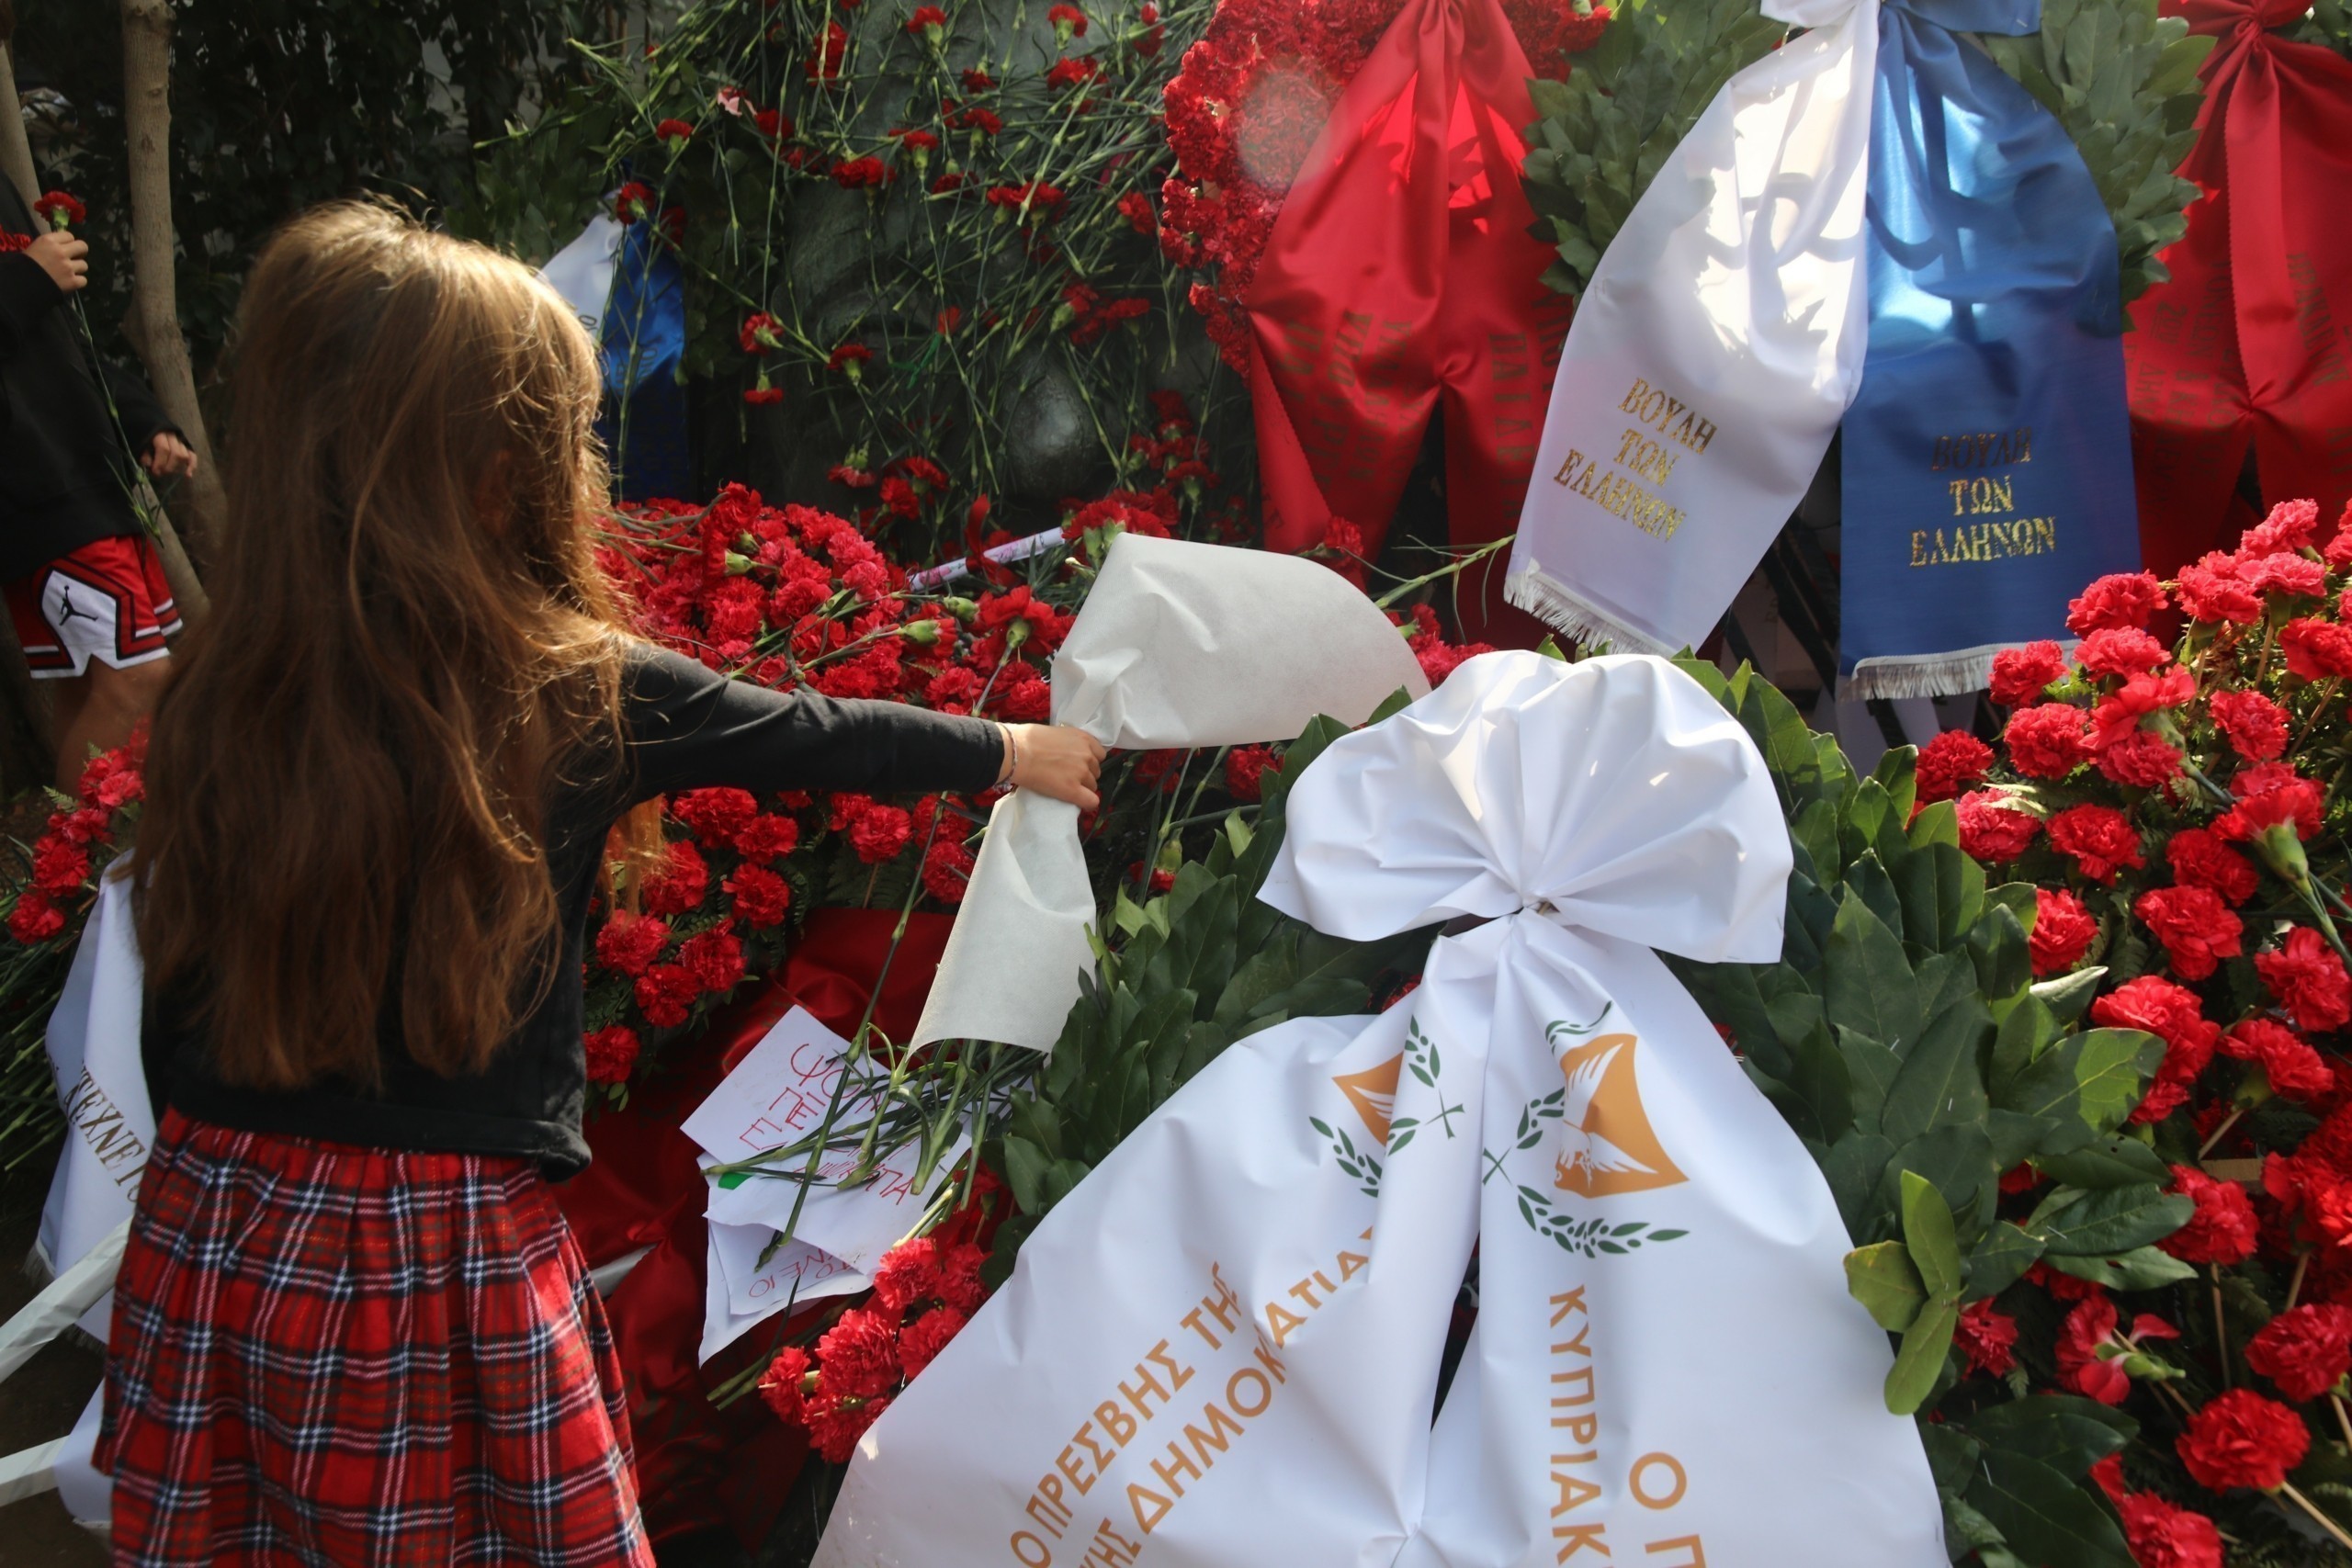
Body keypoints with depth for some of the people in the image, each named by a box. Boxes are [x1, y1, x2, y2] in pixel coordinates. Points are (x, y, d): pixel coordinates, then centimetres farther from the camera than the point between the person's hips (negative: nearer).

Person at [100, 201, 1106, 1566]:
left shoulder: (222, 698, -4)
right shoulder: (577, 696, -12)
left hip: (213, 1240, 4)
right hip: (452, 1257, -3)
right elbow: (819, 738, 3)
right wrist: (1011, 750, 19)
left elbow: (174, 1000, 2)